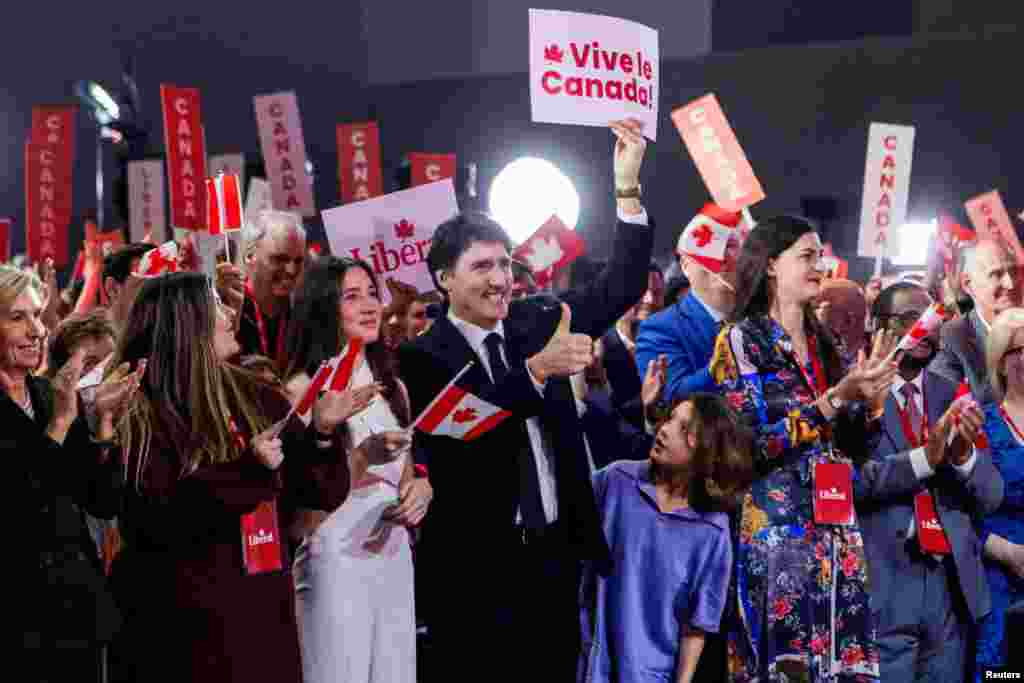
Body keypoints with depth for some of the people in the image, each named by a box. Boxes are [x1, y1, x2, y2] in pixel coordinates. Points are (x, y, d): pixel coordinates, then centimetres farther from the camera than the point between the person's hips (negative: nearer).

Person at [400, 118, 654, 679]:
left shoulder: (535, 321, 6)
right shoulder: (422, 357, -9)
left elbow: (621, 289, 0)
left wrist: (627, 188, -9)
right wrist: (537, 368, -33)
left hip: (555, 554, 5)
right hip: (475, 569, -4)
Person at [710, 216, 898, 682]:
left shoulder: (823, 344, 14)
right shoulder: (740, 339, -4)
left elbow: (851, 448, 15)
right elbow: (753, 446, -13)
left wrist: (872, 398, -4)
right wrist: (835, 398, -18)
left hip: (837, 532, 6)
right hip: (774, 530, -6)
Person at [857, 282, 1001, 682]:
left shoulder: (952, 397, 10)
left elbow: (990, 498, 6)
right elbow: (847, 479, -16)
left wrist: (963, 453, -14)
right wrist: (924, 458, -25)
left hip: (952, 584, 5)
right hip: (883, 585, -4)